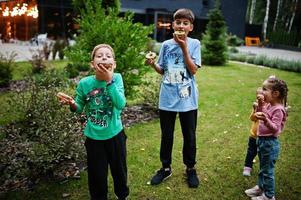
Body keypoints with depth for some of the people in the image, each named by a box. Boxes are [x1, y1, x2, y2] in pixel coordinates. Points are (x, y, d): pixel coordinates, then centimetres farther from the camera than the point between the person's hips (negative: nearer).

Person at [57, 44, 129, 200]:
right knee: (97, 174, 14)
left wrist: (109, 80, -30)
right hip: (94, 136, 0)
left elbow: (121, 104, -26)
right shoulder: (84, 83, -12)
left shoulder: (117, 78, -14)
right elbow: (80, 108, 1)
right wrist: (72, 104, -21)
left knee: (119, 169, 20)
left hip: (115, 134, 0)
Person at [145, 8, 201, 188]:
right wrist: (153, 64, -12)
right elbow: (162, 70, 9)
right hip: (167, 98, 2)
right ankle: (166, 168, 31)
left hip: (188, 99, -2)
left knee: (189, 136, 10)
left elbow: (193, 70, -11)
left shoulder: (194, 44, -3)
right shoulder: (166, 45, 2)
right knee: (166, 135, 13)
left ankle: (190, 168, 30)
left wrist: (184, 48, -17)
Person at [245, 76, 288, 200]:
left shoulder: (278, 109, -21)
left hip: (270, 143, -9)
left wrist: (266, 120, -44)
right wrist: (259, 105, 0)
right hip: (261, 140, 9)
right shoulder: (267, 105, 4)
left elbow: (275, 128, -26)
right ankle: (260, 187, 40)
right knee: (262, 168, 23)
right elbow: (259, 115, 17)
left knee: (268, 171, 5)